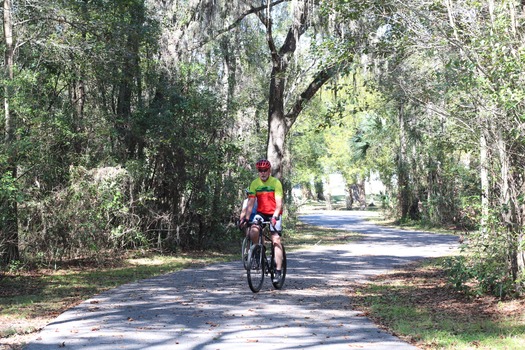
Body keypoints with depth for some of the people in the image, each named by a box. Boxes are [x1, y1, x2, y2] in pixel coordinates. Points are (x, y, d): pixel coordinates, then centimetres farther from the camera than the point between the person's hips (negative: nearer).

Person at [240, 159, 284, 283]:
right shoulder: (254, 183, -4)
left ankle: (278, 271, -12)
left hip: (274, 214, -3)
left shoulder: (276, 183, -13)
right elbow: (251, 202, -7)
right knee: (253, 231, -24)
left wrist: (275, 216, -34)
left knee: (276, 239, -14)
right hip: (261, 213, 3)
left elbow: (279, 203, -20)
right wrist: (246, 217, -19)